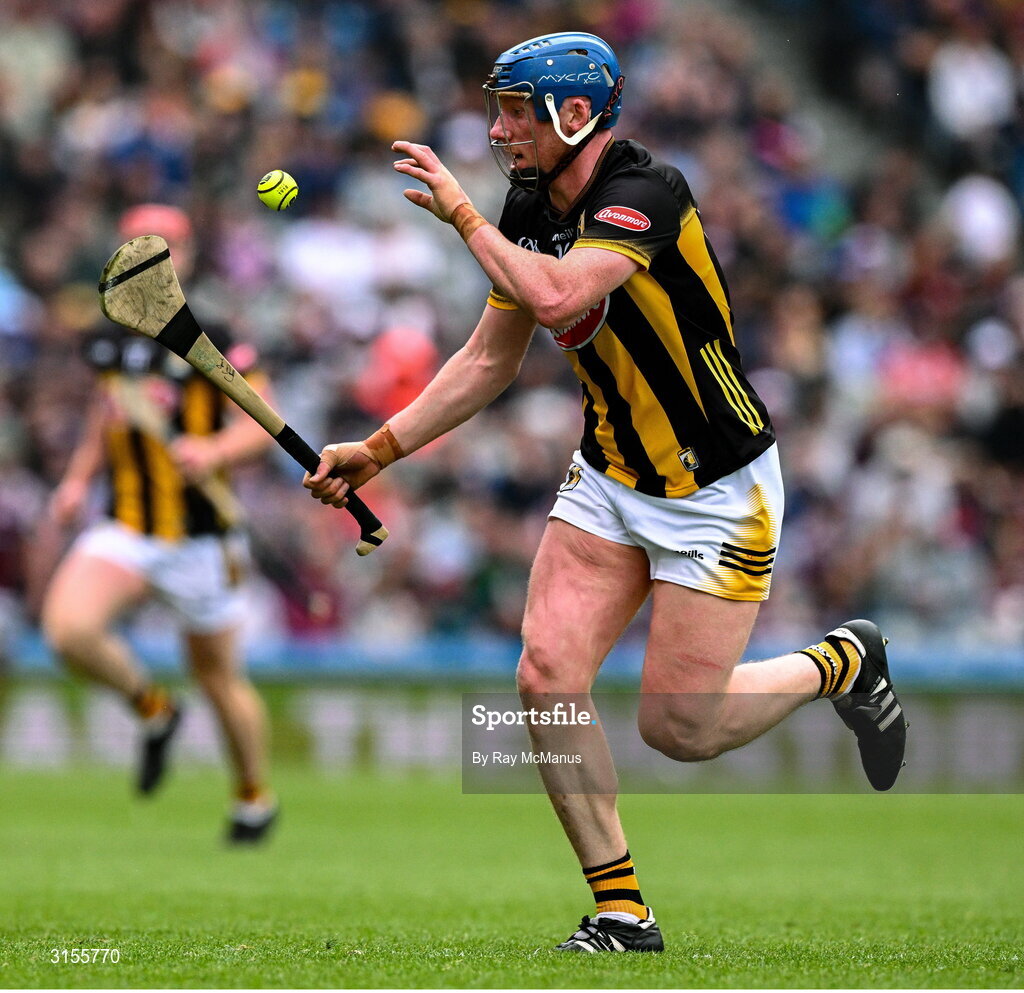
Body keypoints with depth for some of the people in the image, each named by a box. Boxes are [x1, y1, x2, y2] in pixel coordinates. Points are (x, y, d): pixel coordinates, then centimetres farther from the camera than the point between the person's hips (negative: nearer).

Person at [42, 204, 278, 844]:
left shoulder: (211, 342, -7)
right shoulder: (111, 342, 8)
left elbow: (262, 425, -10)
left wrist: (214, 451, -29)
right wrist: (79, 479, 10)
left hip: (201, 538, -4)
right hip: (125, 532, 4)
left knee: (219, 674, 7)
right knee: (68, 627, -22)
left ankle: (256, 796, 32)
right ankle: (153, 709, 5)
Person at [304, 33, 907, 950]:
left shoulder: (647, 195, -24)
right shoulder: (529, 212, 2)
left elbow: (556, 297, -40)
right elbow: (490, 359, 12)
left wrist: (461, 213, -27)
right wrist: (380, 449, 6)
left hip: (718, 492, -7)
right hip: (609, 481, 7)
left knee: (677, 727, -6)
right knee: (546, 678, -10)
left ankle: (843, 662, 23)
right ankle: (622, 910, 1)